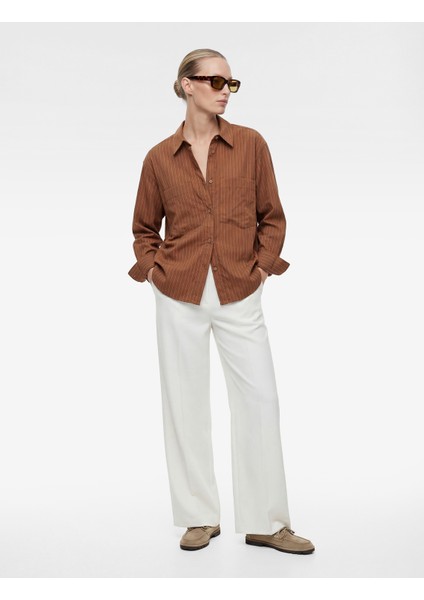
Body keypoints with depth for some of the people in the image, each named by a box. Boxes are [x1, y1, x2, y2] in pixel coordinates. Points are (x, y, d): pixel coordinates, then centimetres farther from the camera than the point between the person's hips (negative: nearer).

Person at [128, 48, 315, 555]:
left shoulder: (251, 145, 2)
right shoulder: (160, 158, 3)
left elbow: (272, 218, 8)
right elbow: (144, 227, 15)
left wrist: (262, 266, -3)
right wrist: (153, 267, 0)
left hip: (239, 298, 0)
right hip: (179, 298, 0)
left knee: (261, 401, -1)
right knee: (185, 404, 6)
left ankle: (265, 522, 13)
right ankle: (200, 517, 22)